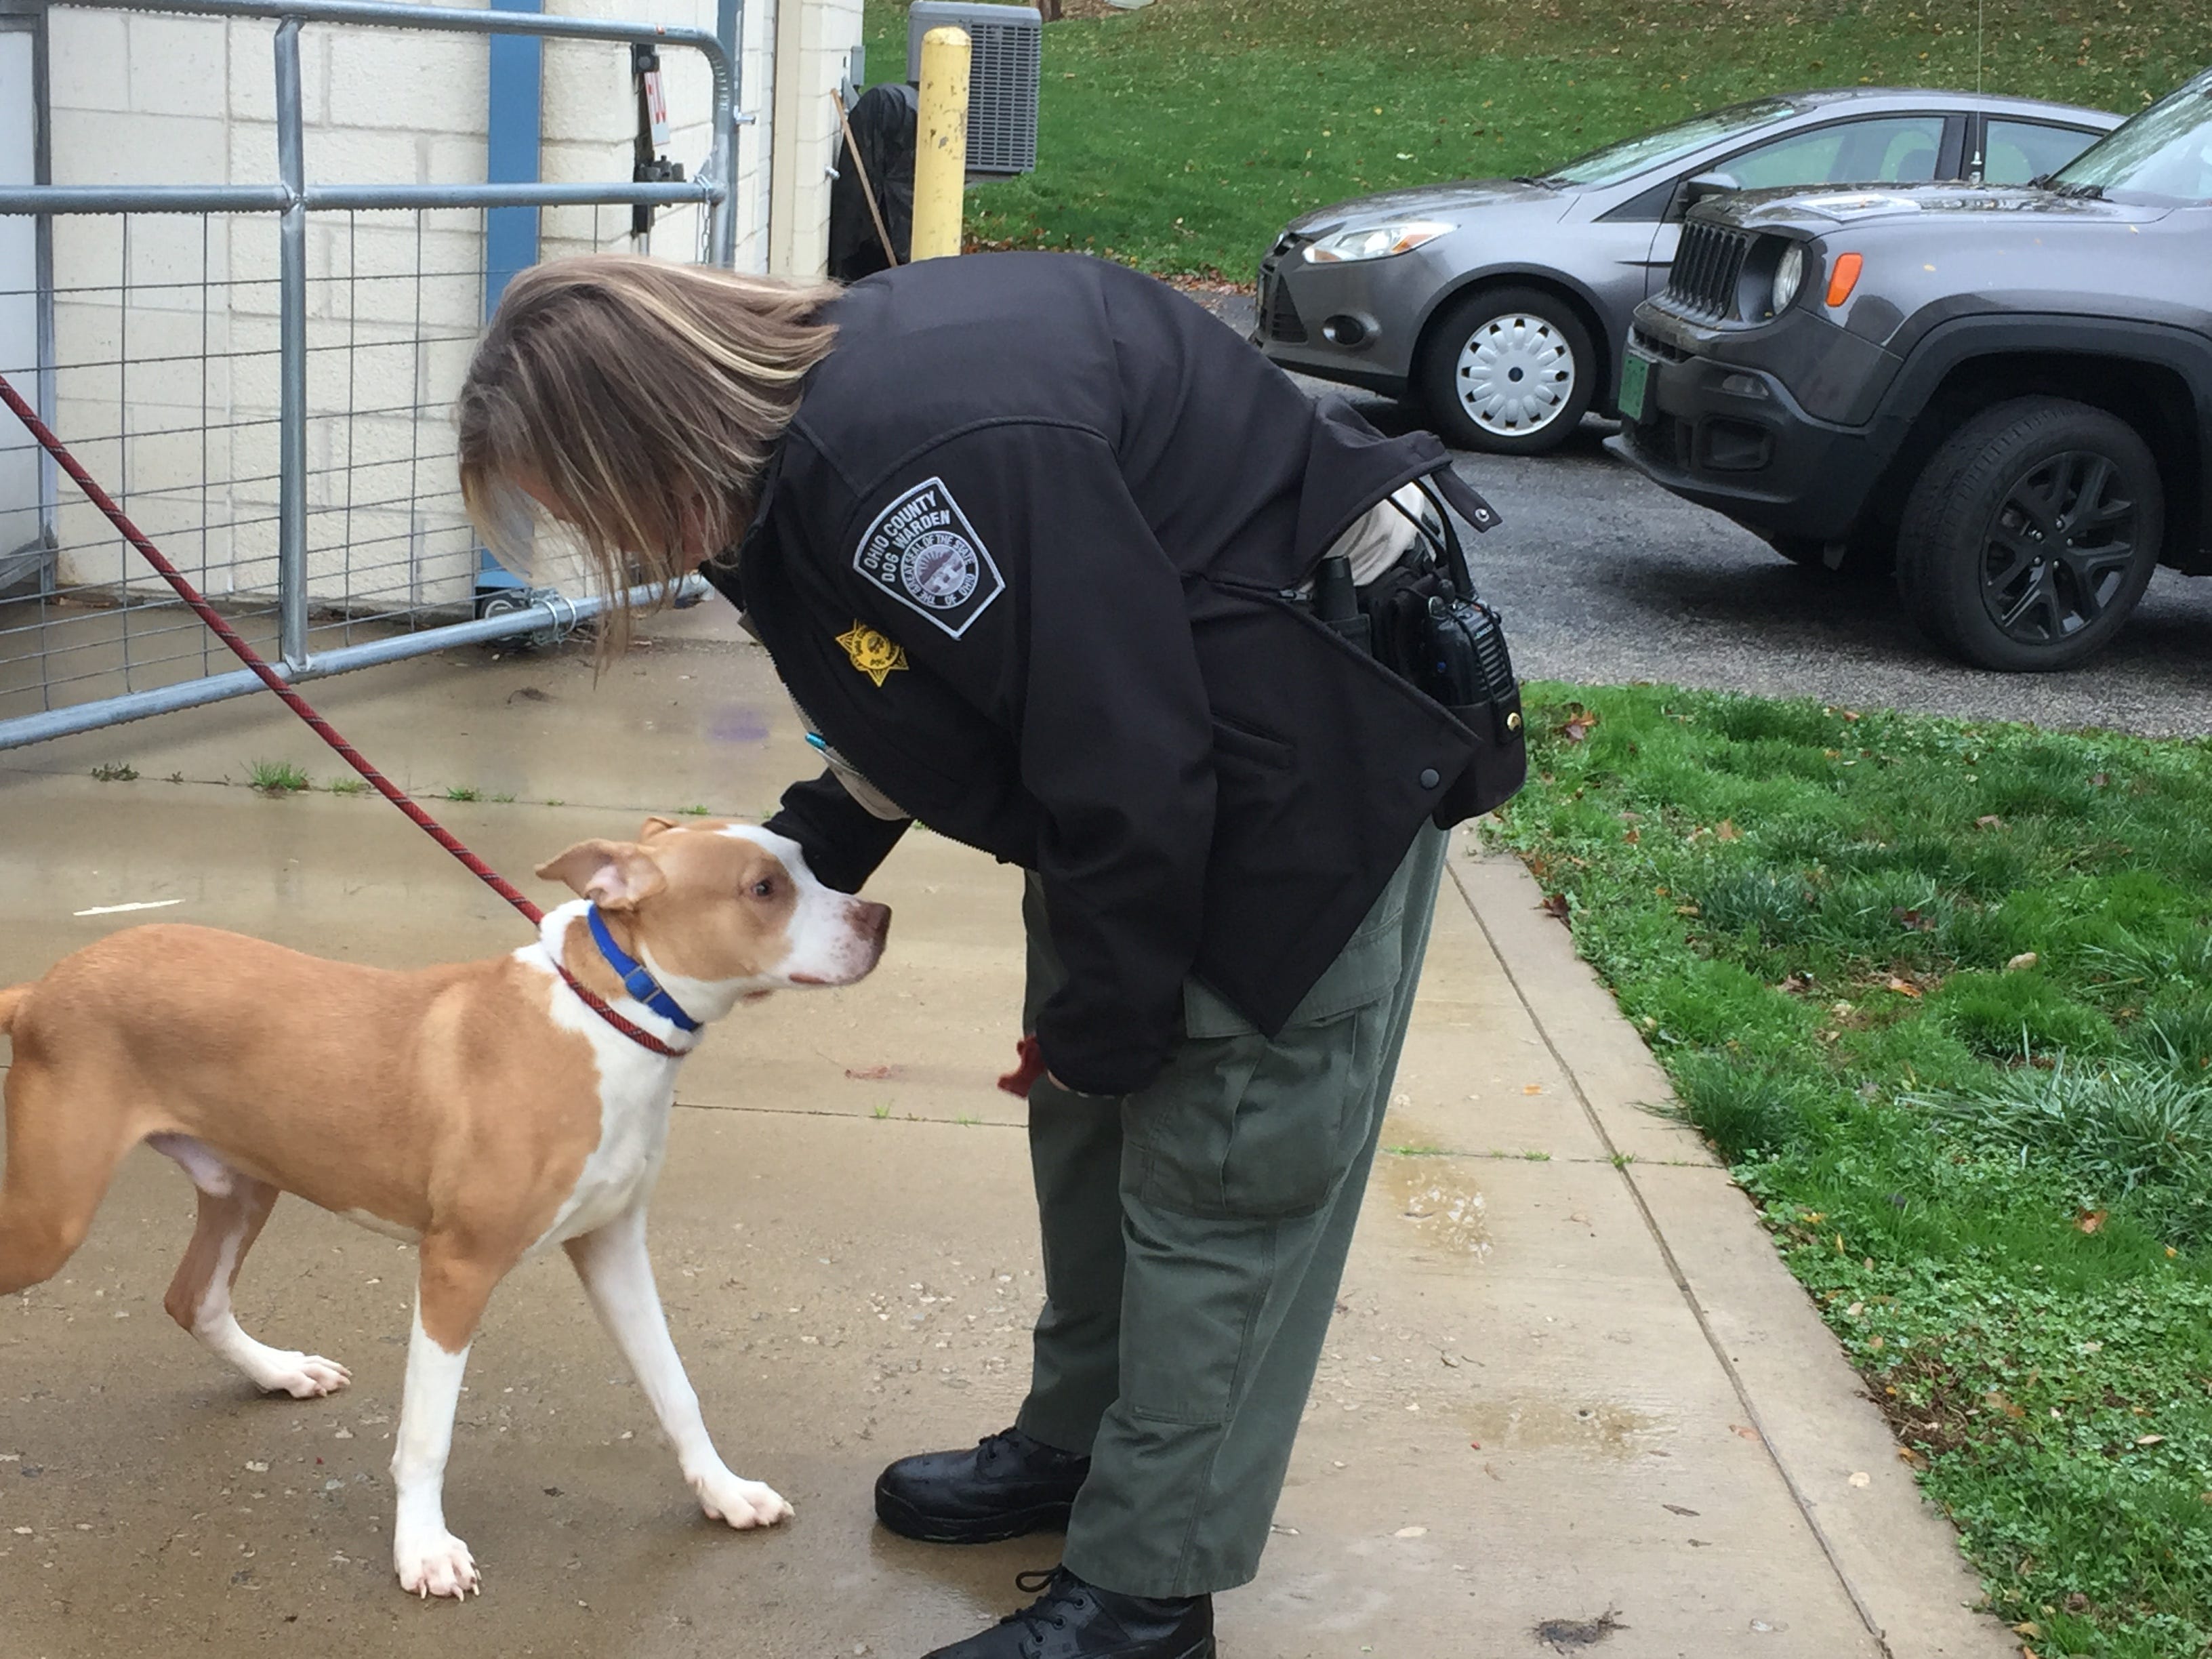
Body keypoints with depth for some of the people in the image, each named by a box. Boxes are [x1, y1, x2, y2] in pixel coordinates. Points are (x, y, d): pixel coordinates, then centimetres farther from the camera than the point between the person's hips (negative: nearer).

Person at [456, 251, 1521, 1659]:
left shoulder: (932, 455, -34)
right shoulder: (807, 426, -3)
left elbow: (1125, 764, -28)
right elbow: (901, 720, 15)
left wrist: (1102, 1021, -15)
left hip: (1323, 755, -10)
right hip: (1158, 742, 10)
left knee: (1221, 1165, -3)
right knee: (1089, 1120, 18)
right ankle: (1078, 1443, 36)